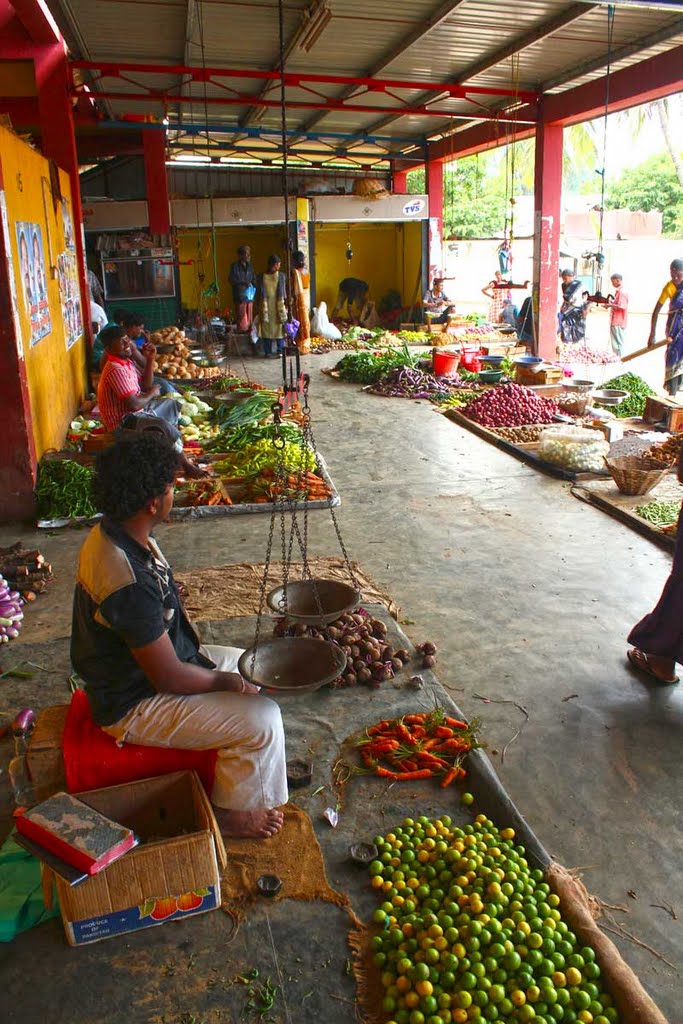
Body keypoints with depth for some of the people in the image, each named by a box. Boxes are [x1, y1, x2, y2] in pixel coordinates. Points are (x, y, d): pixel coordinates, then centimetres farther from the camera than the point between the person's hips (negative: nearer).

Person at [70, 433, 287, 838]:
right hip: (133, 706, -10)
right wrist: (226, 681, -11)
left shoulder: (111, 534, -5)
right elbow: (169, 678, -28)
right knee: (261, 718, -15)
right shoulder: (130, 583, -36)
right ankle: (233, 811, 11)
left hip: (137, 666, 10)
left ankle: (263, 765, 33)